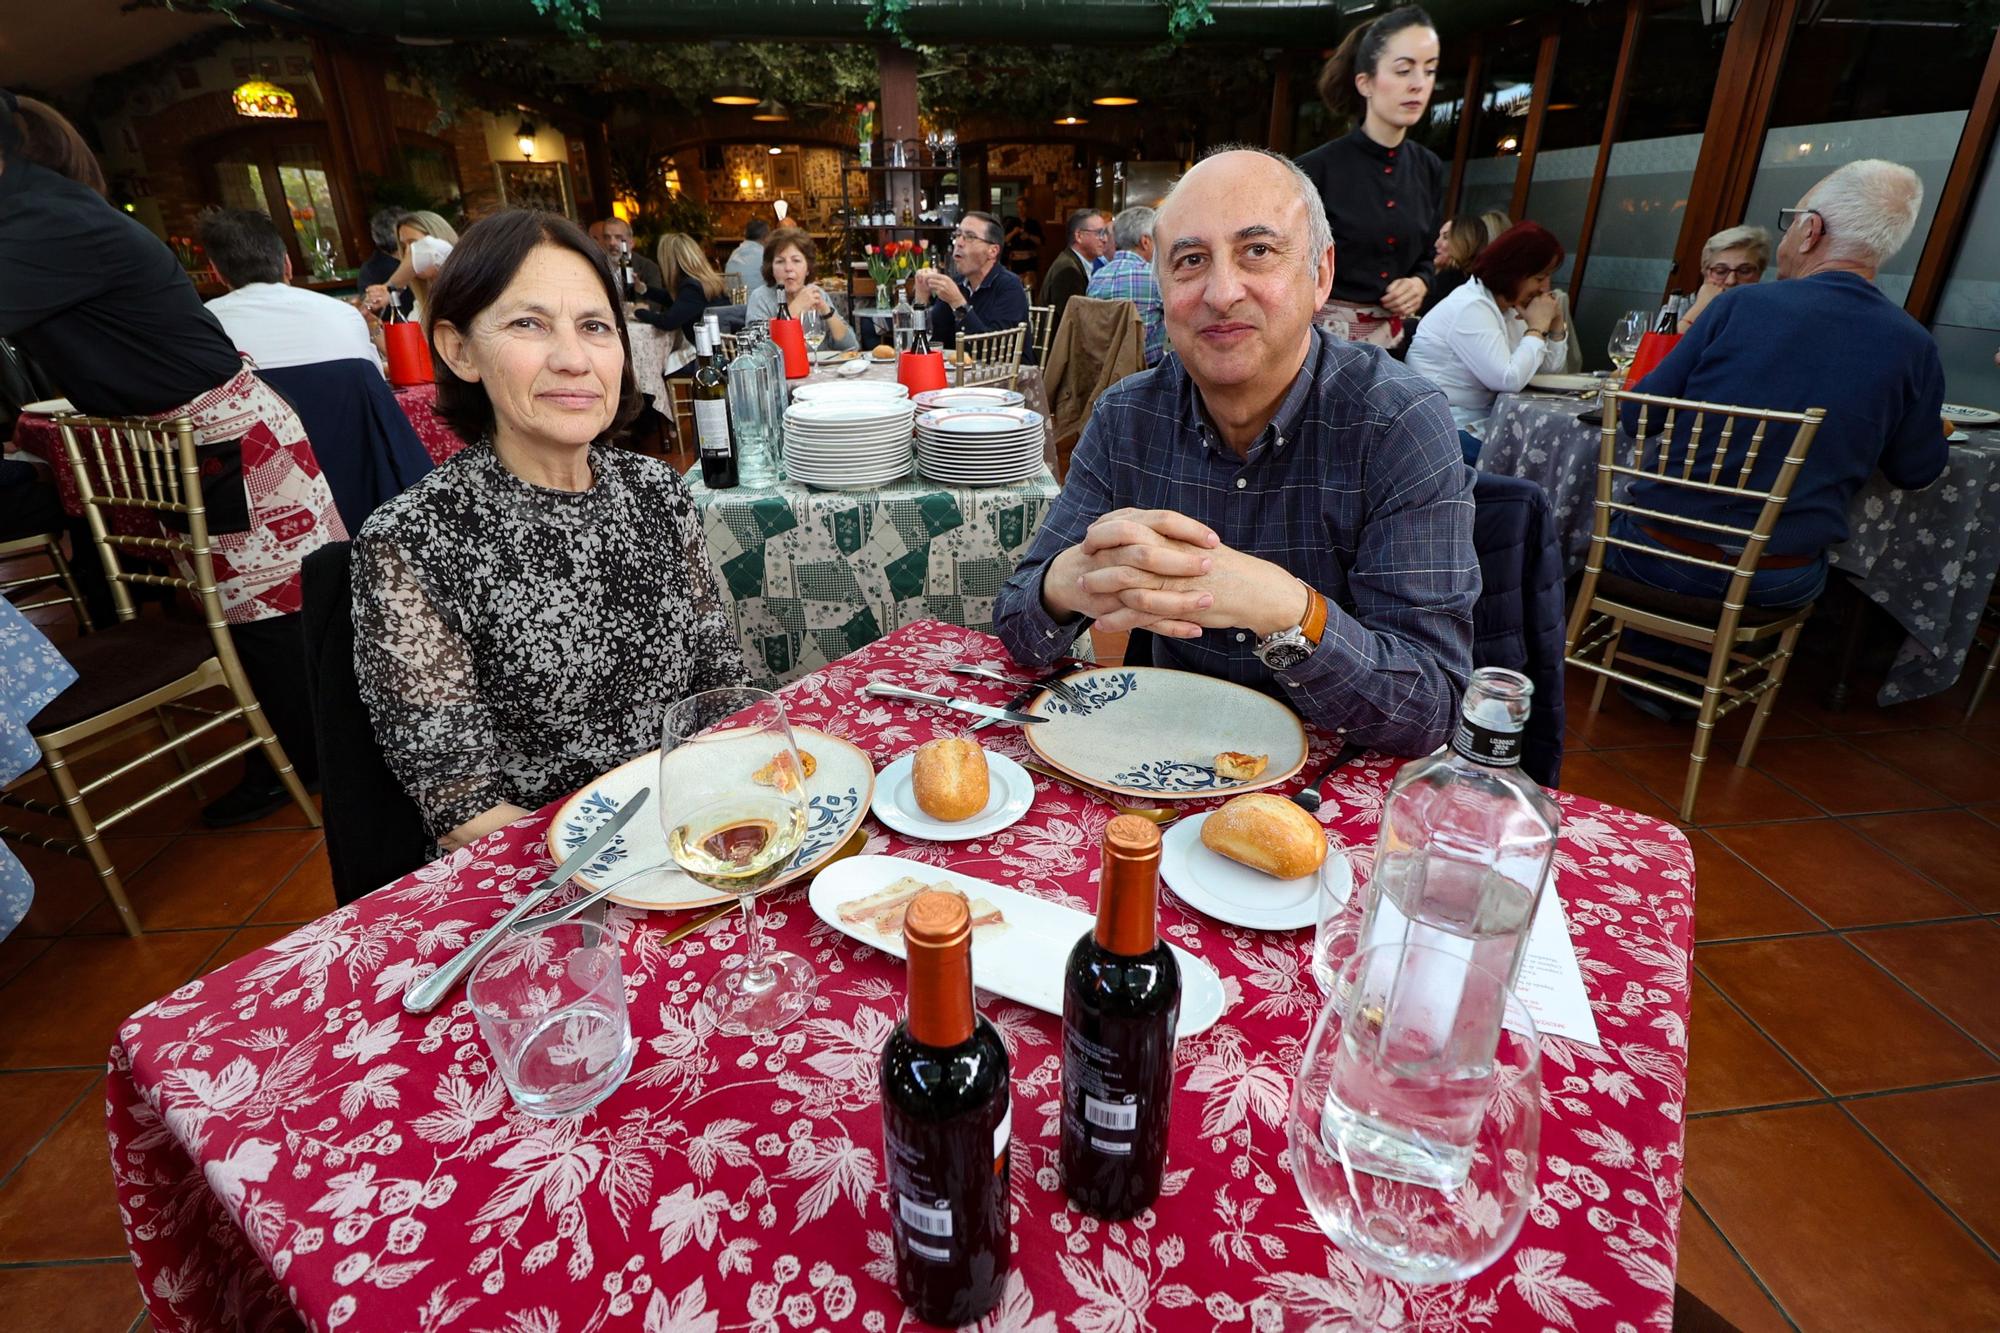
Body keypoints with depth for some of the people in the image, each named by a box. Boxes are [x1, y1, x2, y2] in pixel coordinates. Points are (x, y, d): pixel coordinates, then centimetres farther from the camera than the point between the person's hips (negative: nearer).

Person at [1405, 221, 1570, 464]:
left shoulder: (1509, 305, 12)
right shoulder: (1470, 308, -18)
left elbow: (1548, 368, 16)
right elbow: (1509, 380, -26)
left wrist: (1556, 324, 1)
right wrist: (1537, 327, -14)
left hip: (1480, 421, 9)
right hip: (1444, 429, -9)